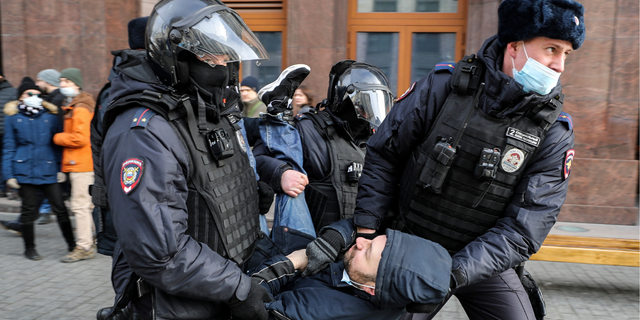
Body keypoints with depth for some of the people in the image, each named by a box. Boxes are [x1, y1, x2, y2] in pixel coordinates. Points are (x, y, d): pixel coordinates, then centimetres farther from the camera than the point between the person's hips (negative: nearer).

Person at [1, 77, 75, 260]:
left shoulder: (50, 115, 6)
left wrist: (60, 168, 2)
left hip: (48, 170, 1)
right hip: (24, 171, -1)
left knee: (60, 208, 2)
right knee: (29, 210, 7)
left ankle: (72, 244, 15)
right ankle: (29, 248, 23)